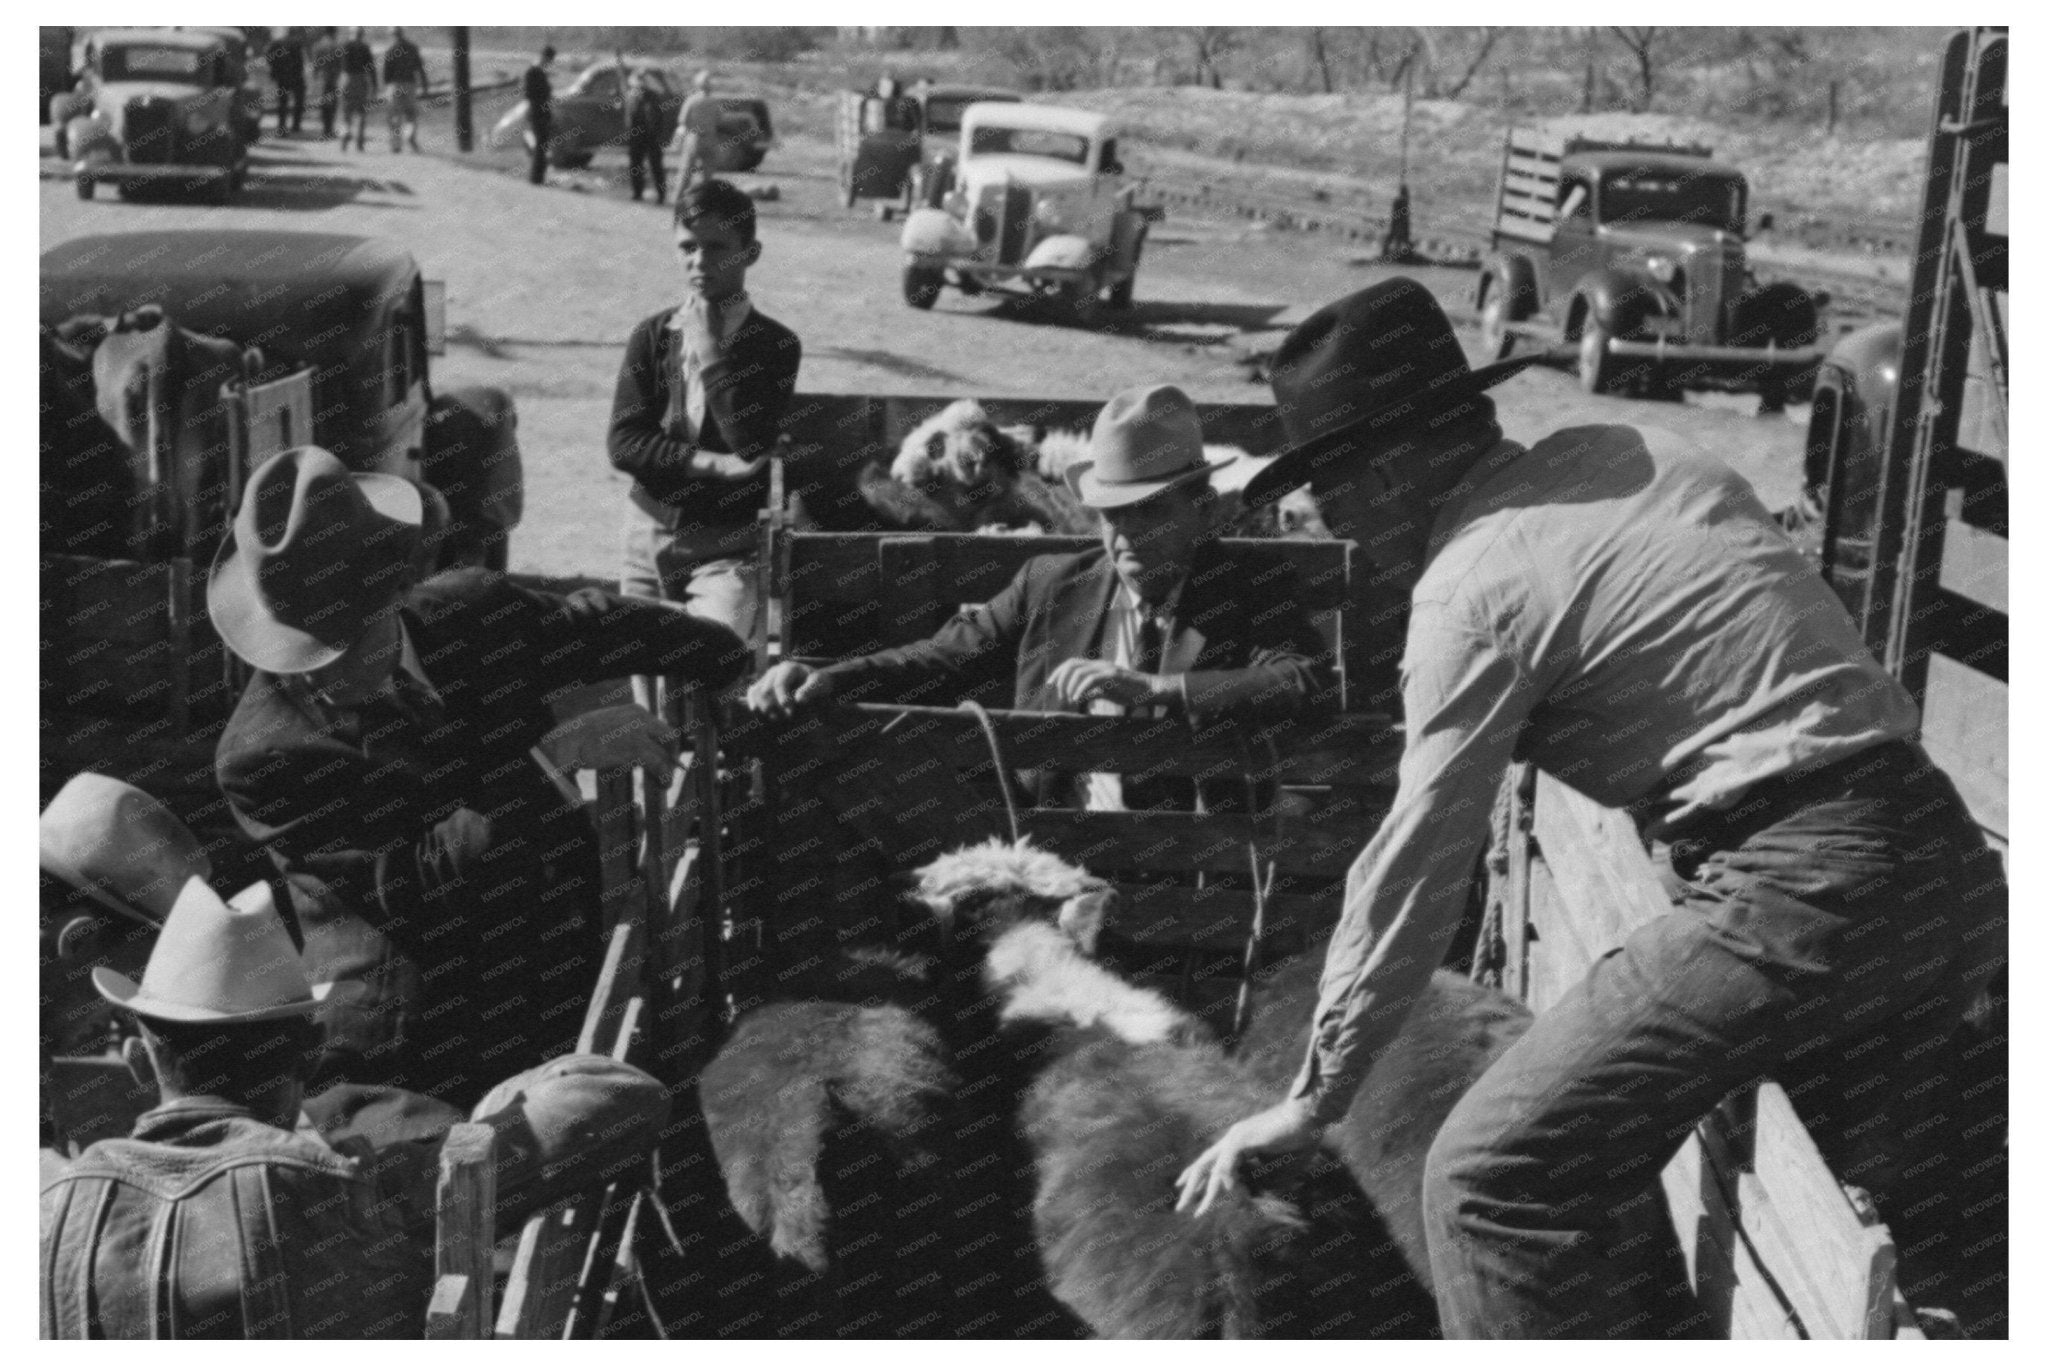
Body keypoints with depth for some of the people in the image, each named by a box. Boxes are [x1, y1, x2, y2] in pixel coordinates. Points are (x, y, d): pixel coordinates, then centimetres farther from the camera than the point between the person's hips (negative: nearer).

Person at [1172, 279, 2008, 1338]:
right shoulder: (1633, 454, 15)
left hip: (1807, 899, -9)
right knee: (1593, 1136, 23)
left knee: (1492, 1176, -6)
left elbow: (1414, 869, -5)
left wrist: (1314, 1098, 4)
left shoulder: (1475, 586, -8)